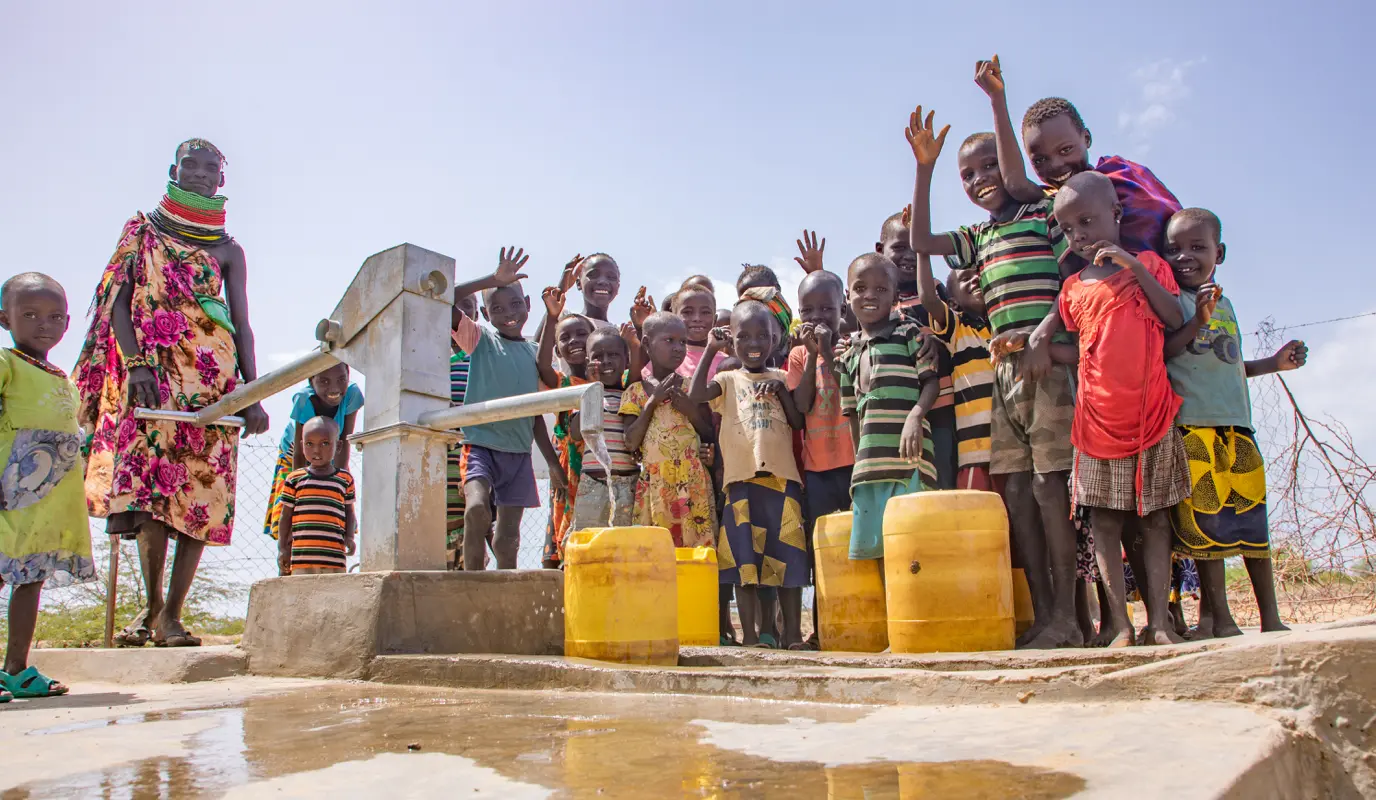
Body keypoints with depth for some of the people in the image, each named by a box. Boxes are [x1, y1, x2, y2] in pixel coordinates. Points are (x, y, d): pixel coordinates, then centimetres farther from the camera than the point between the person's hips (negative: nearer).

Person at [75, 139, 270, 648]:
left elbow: (242, 325, 8)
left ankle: (172, 614, -2)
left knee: (200, 490, -7)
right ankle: (152, 604, -1)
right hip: (150, 370, -1)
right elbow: (117, 300, 5)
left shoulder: (227, 250, 14)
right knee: (146, 483, -15)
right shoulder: (141, 231, 14)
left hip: (212, 376, 1)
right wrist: (136, 363, -12)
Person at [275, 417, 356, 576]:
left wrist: (349, 537, -2)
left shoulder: (345, 479, 10)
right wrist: (282, 548, 9)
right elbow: (286, 515, 11)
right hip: (302, 556, 0)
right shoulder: (295, 479, 8)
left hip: (334, 555, 1)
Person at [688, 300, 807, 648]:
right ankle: (750, 634, 4)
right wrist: (710, 350, -7)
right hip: (742, 477, -1)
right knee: (745, 557, -2)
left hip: (782, 476, 1)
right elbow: (696, 395, -10)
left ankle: (792, 632, 9)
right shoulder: (729, 380, 10)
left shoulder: (780, 380, 16)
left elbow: (799, 421, 7)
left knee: (788, 556, 1)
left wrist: (781, 390, -5)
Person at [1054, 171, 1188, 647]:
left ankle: (1159, 621, 5)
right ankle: (1120, 622, 1)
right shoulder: (1073, 288, 10)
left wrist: (1135, 267, -13)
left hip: (1151, 414, -1)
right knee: (1104, 519, -2)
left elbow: (1175, 320, -6)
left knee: (1154, 517, 2)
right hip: (1097, 418, 2)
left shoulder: (1147, 263, 6)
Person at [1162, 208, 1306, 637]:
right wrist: (1197, 322, -20)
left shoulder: (1224, 304, 21)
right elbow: (1158, 352, -12)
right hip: (1190, 424, -6)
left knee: (1253, 519, 7)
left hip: (1236, 424, 6)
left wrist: (1273, 363, 21)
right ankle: (1219, 617, 2)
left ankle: (1271, 617, 16)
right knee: (1204, 520, -6)